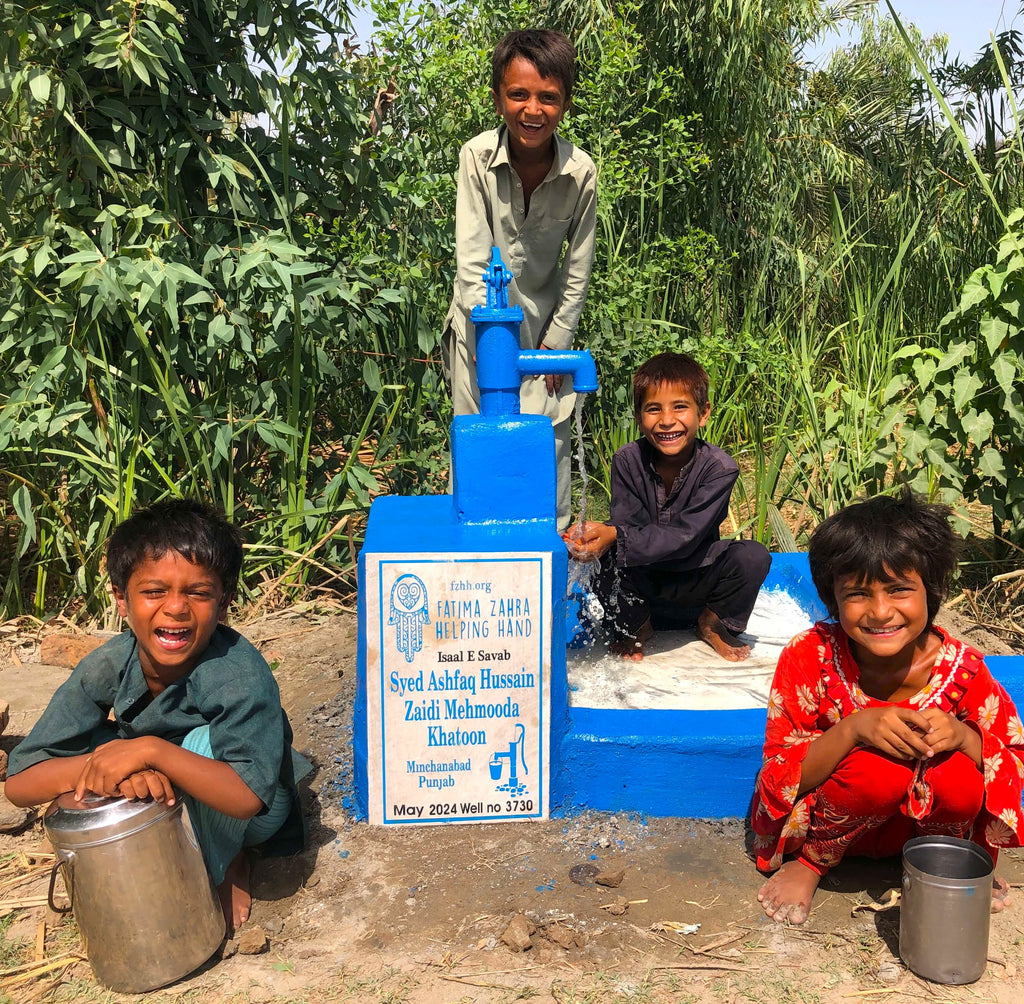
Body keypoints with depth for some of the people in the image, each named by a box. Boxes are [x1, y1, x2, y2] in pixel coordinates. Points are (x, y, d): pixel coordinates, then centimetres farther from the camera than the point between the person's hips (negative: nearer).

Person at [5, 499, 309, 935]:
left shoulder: (238, 671, -34)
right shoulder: (106, 667, -21)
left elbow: (247, 796, -41)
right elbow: (19, 784, -21)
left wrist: (151, 750, -48)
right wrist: (102, 760, -40)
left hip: (248, 815, -4)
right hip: (159, 801, 4)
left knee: (204, 742, -33)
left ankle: (228, 870, -5)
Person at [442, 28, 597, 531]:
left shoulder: (581, 172, -15)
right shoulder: (477, 156, -17)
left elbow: (578, 269, -5)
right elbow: (472, 258, -19)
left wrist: (555, 344, -2)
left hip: (545, 324, 1)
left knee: (548, 445, 4)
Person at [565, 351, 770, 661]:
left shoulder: (719, 467, -19)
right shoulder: (627, 460, -12)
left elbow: (685, 536, -26)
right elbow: (627, 525, -17)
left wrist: (614, 537, -40)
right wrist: (597, 535, -42)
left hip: (695, 584, -1)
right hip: (641, 585, 1)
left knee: (753, 556, -27)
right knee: (600, 558, -29)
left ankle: (713, 624, 5)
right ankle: (635, 627, 3)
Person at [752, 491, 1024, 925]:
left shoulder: (961, 669, -18)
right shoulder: (809, 657, -23)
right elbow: (779, 777, -21)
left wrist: (960, 736, -30)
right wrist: (854, 729, -39)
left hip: (919, 819, 3)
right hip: (824, 820, -2)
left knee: (960, 781, -29)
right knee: (879, 767, -33)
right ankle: (810, 862, -3)